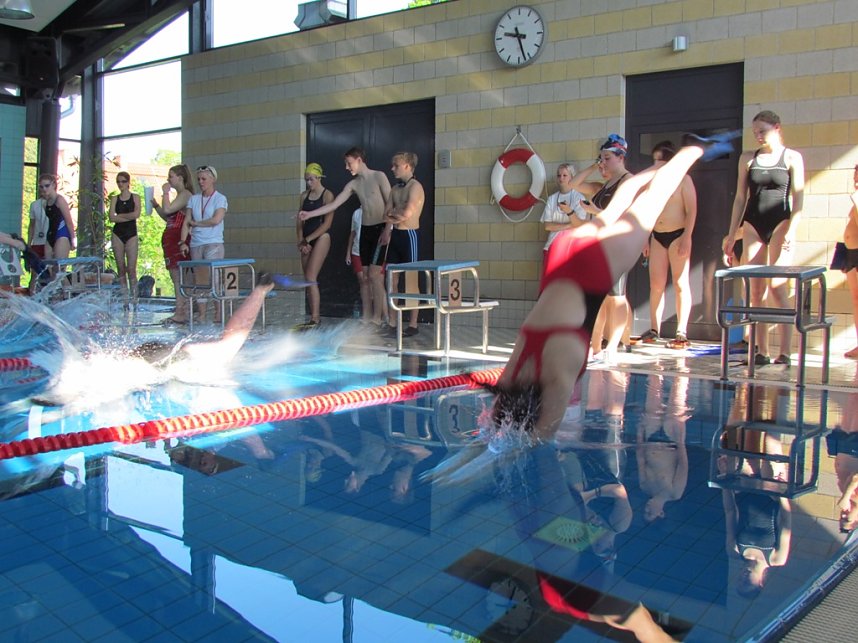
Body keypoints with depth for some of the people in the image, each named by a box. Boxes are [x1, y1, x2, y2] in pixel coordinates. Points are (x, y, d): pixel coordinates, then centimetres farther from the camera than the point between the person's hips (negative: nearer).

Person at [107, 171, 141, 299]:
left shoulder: (135, 197, 6)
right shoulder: (114, 199, 11)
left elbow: (136, 214, -10)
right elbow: (111, 217, -2)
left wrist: (119, 215, -5)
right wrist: (128, 216, -9)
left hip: (131, 234, -2)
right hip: (117, 234, 2)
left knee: (131, 268, -9)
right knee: (121, 268, 2)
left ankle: (134, 297, -7)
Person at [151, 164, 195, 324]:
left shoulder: (185, 195, -10)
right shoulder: (180, 196, 21)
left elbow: (167, 210, -21)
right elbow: (167, 217, 27)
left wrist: (165, 193, -9)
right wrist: (155, 205, 18)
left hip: (177, 240, -10)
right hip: (171, 238, 10)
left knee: (177, 277, -10)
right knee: (178, 277, 10)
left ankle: (180, 313, -9)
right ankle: (184, 312, 13)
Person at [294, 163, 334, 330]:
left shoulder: (327, 195, -6)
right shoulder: (304, 195, 13)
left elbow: (327, 223, -12)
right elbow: (301, 220, 11)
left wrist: (307, 239, -12)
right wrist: (301, 241, -3)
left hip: (321, 237, -7)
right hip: (307, 240, 7)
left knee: (310, 278, -16)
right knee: (308, 280, 5)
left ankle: (315, 318, -15)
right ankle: (315, 317, 11)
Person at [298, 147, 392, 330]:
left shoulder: (379, 176, -5)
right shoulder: (353, 184, 11)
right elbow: (334, 205, 6)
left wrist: (388, 229, -15)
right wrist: (309, 214, -2)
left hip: (381, 229, -7)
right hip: (365, 230, 7)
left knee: (374, 274, -12)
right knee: (366, 276, 4)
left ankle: (377, 319, -7)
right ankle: (370, 317, 9)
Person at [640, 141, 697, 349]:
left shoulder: (683, 179, -2)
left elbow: (691, 210, -8)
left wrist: (686, 238, -17)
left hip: (677, 235, -5)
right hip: (657, 236, 5)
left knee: (680, 284, -2)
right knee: (656, 284, 3)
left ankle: (682, 333, -1)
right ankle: (654, 330, 9)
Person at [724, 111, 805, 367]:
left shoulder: (792, 158, 3)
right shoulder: (747, 159, 11)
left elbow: (798, 198, -2)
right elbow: (740, 197, 12)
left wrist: (791, 231, -13)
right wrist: (732, 233, 7)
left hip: (780, 223, -3)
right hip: (753, 225, 3)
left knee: (777, 287, -11)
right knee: (756, 291, 1)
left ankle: (785, 351, -7)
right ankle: (761, 352, 5)